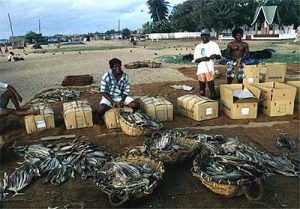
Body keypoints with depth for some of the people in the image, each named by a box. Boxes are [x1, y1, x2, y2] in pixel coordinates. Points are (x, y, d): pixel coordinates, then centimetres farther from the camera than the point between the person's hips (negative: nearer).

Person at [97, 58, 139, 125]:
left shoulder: (125, 76, -6)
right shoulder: (106, 76, -14)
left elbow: (126, 91, -2)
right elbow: (103, 92, -13)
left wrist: (122, 100, -20)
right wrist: (112, 101, -24)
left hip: (121, 96, 3)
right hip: (108, 97, -2)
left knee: (135, 105, -20)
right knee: (101, 109, -32)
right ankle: (99, 118, 4)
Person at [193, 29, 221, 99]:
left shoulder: (213, 44, 8)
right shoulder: (198, 46, 16)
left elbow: (219, 56, 4)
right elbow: (195, 59, 10)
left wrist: (215, 55, -20)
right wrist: (202, 58, -12)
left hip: (210, 67, -3)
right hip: (201, 68, 3)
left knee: (211, 85, -13)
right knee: (202, 87, 5)